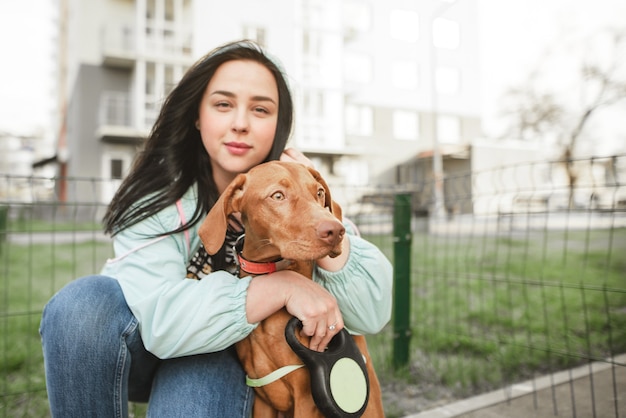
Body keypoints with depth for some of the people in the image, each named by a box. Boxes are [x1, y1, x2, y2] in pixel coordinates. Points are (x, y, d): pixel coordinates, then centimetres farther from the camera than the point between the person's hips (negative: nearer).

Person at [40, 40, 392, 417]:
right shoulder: (161, 197, -21)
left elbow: (372, 315, -23)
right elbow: (161, 322, -35)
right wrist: (281, 286, -38)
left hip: (224, 361, 1)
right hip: (144, 347, 0)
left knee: (207, 370, -33)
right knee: (84, 303, -29)